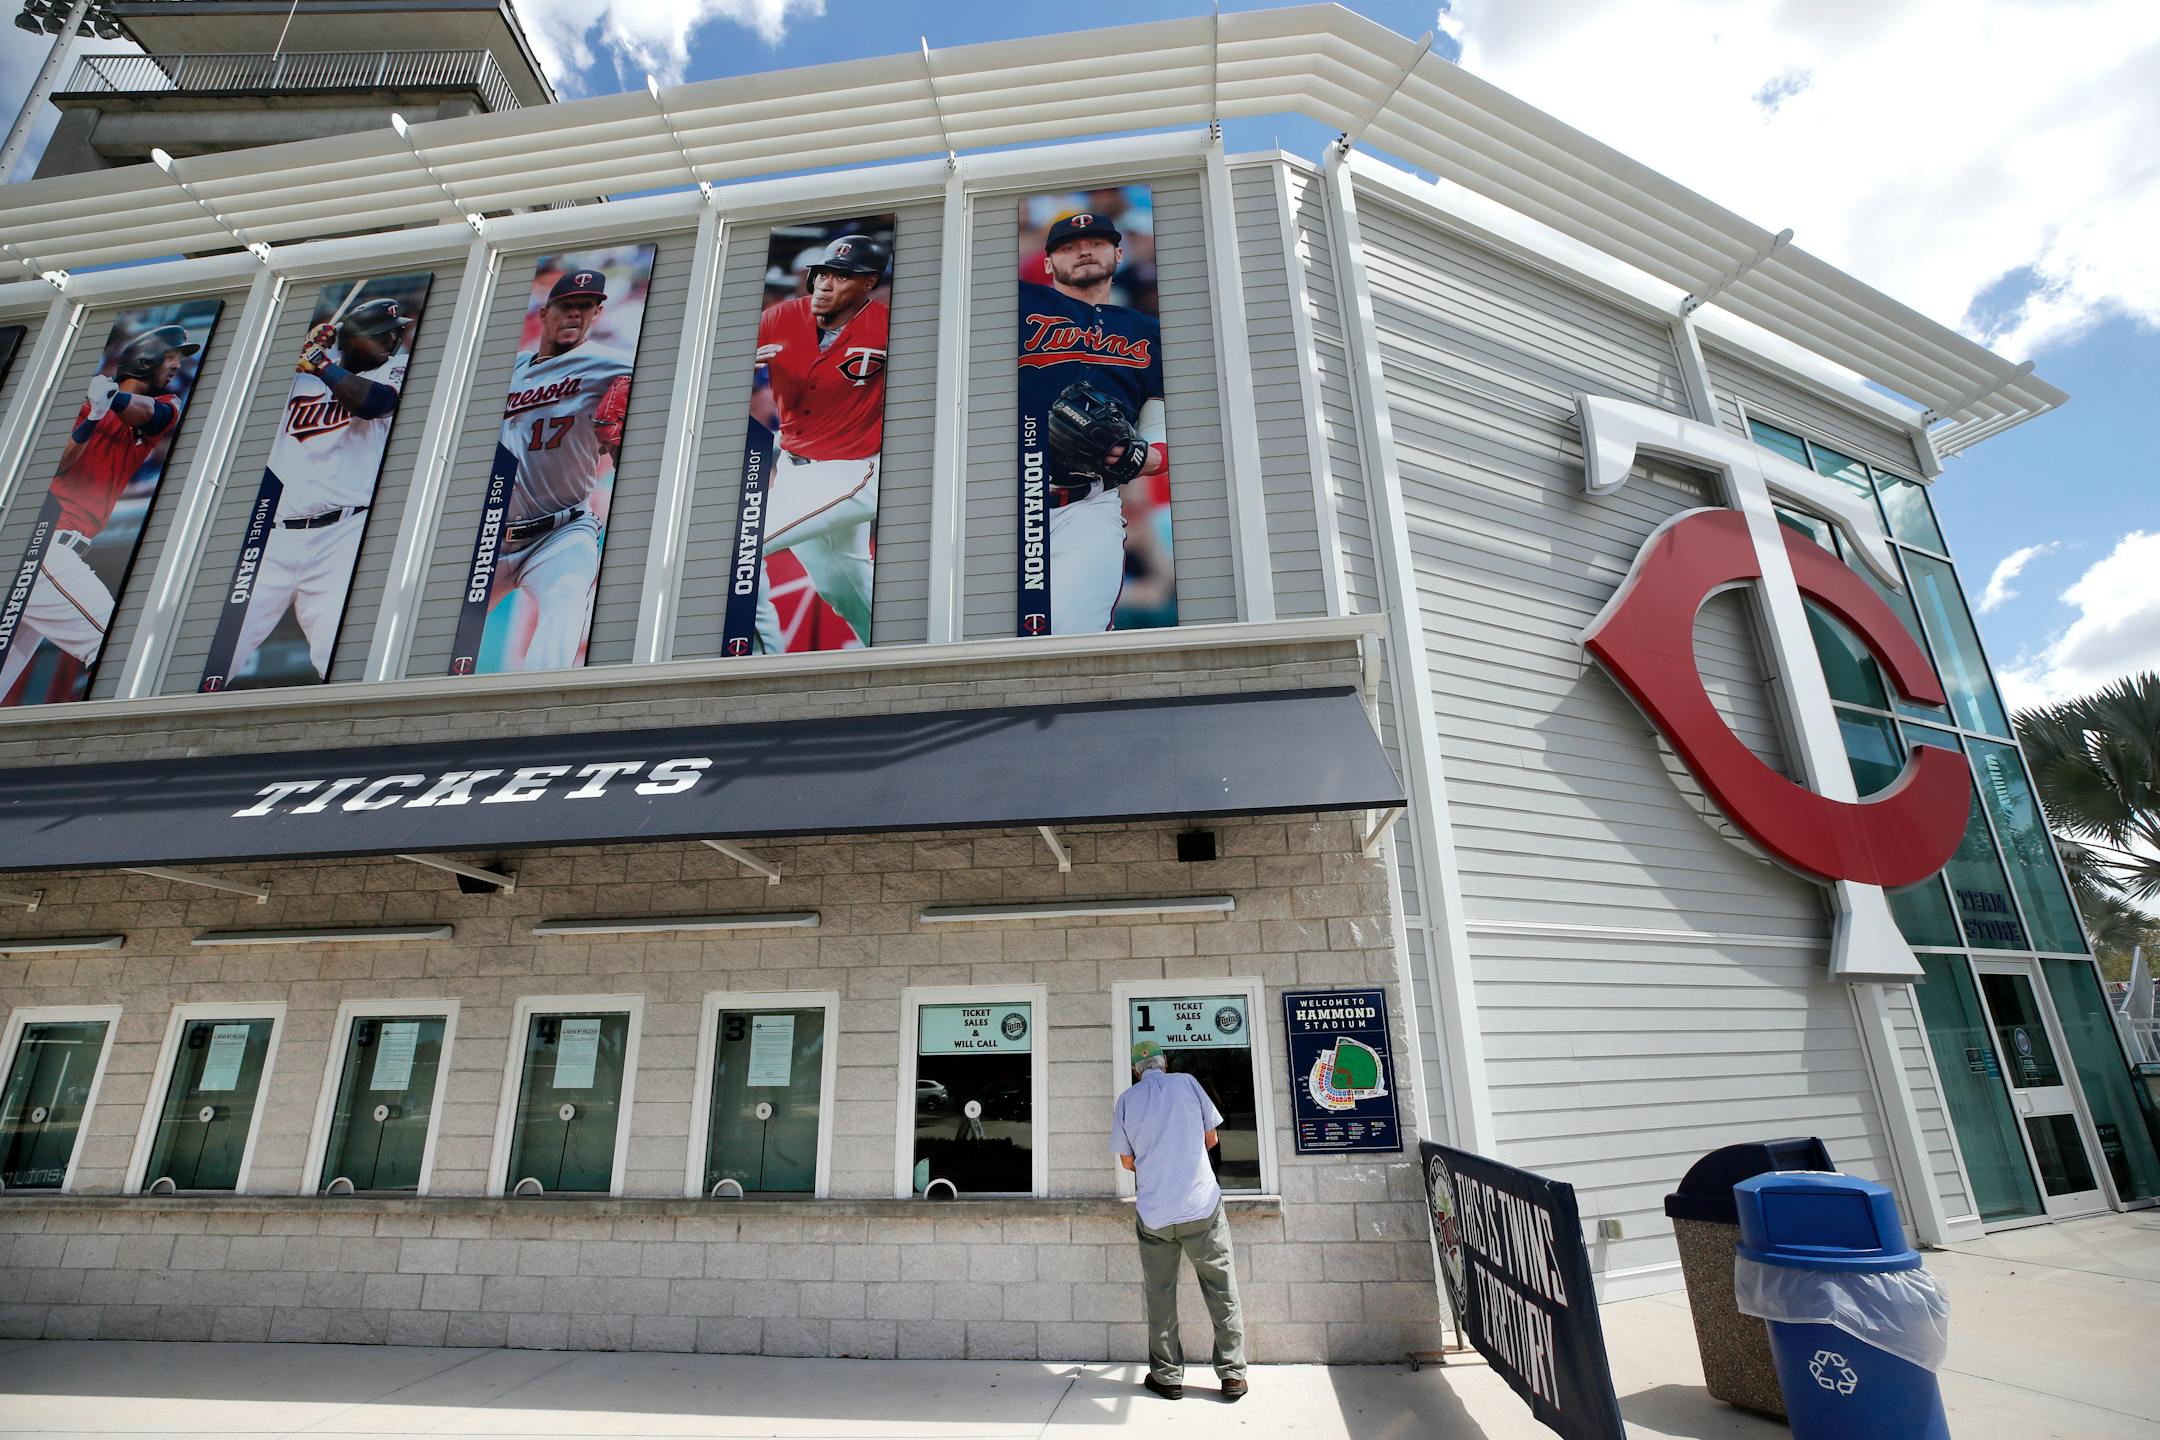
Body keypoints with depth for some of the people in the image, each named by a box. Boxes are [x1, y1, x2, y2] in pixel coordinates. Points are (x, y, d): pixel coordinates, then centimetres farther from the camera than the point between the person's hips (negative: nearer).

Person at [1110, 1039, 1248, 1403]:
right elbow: (1211, 1139, 9)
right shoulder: (1187, 1083, 0)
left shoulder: (1126, 1100, 3)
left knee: (1160, 1295, 13)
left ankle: (1168, 1377, 19)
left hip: (1153, 1213, 1)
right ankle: (1232, 1373, 15)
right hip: (1202, 1205, -1)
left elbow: (1127, 1161, 9)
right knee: (1222, 1291, 11)